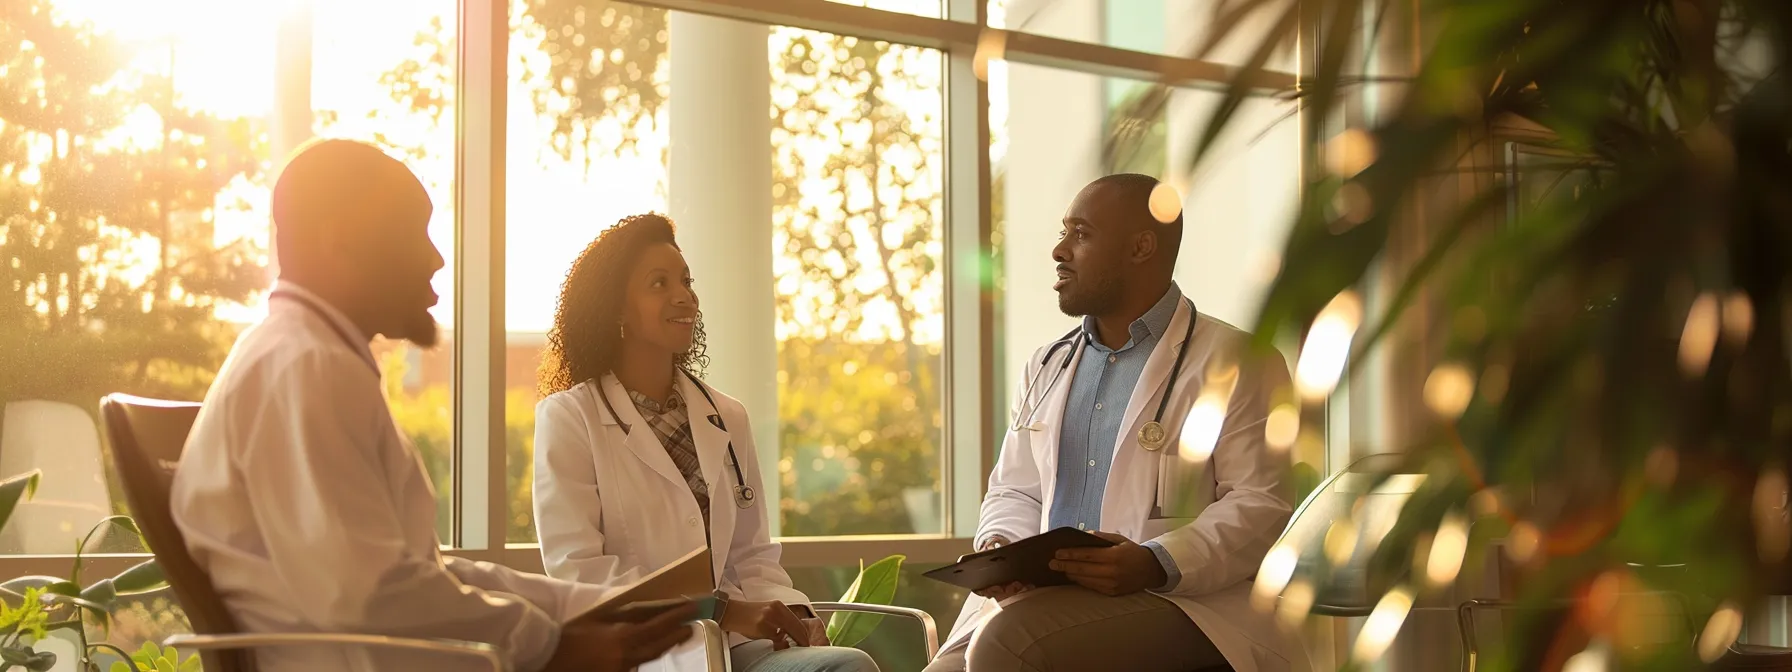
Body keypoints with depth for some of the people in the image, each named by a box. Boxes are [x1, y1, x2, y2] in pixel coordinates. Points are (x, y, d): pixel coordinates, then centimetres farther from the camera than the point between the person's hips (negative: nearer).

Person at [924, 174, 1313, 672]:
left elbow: (1262, 504, -8)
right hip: (1045, 594, 6)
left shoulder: (1235, 362, 2)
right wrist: (999, 547, -1)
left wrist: (1155, 564, -23)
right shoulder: (1047, 367, 23)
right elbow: (1015, 492, 24)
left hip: (1183, 601, -6)